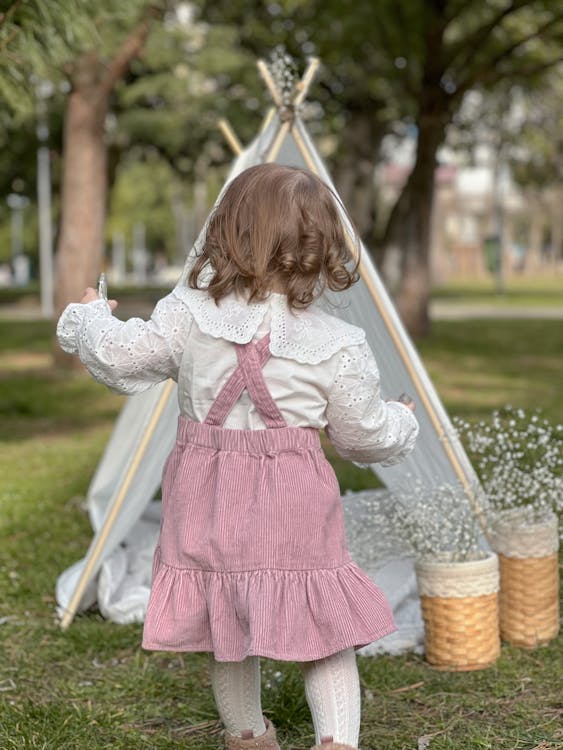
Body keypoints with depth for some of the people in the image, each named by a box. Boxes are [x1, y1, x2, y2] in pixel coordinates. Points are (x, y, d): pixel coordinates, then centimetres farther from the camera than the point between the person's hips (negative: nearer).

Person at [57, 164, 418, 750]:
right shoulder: (337, 345, -9)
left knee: (224, 620, 20)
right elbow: (365, 435, 1)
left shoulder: (187, 314, -7)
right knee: (324, 621, 11)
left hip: (207, 497, 3)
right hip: (294, 507, -3)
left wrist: (88, 317, 24)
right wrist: (400, 421, 25)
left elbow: (119, 356, 2)